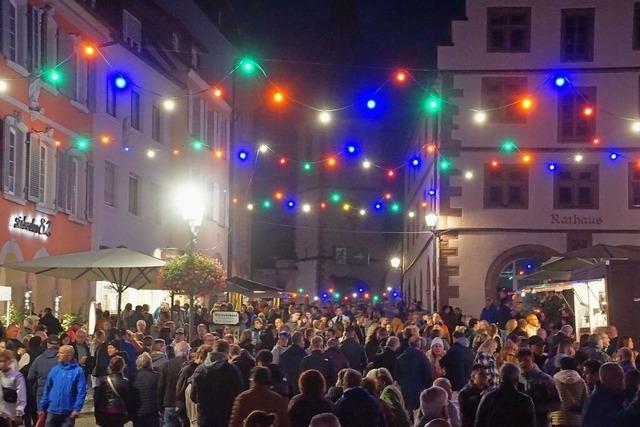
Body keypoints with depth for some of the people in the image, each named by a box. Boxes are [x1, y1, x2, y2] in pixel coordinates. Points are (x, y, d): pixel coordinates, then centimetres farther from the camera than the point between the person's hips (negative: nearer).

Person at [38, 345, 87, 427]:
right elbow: (47, 390, 10)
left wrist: (77, 409, -18)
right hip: (52, 411, 4)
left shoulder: (77, 371, -7)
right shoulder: (55, 370, 6)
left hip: (68, 413, -4)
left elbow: (81, 392, -11)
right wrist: (42, 407, 7)